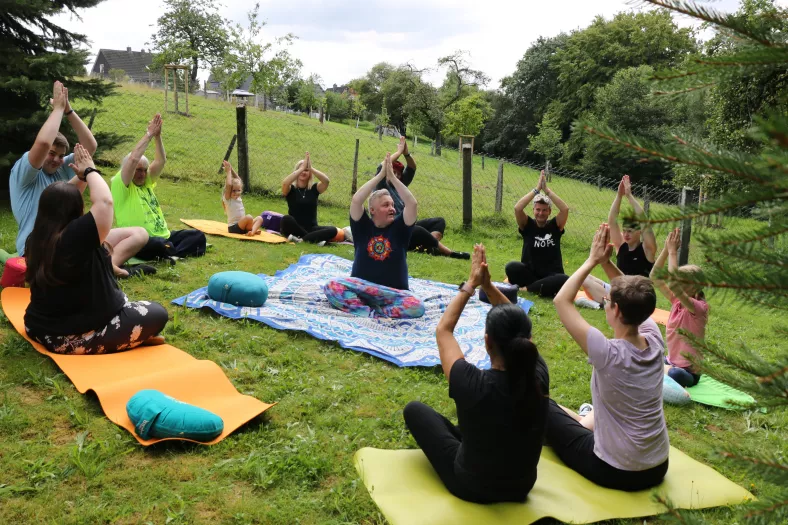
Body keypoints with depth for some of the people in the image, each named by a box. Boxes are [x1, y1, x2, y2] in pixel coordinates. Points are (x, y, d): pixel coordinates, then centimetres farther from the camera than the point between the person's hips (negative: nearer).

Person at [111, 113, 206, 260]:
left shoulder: (147, 182, 16)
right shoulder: (120, 185, -6)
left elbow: (161, 161, 8)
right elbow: (133, 159, -20)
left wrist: (157, 136, -5)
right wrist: (149, 134, -15)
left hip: (163, 236, 8)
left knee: (198, 235, -6)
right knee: (158, 245, -41)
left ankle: (171, 254, -26)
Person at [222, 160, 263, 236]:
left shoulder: (238, 198, 12)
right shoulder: (227, 199, -7)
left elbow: (238, 180, 16)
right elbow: (229, 185, -25)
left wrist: (231, 169, 8)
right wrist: (228, 171, -13)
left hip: (242, 225, 8)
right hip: (233, 228, -8)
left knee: (259, 218, -6)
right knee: (249, 217, -31)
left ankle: (252, 231, -29)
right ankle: (254, 229, -11)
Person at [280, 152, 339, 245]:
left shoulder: (314, 189, 5)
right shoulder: (291, 189, 0)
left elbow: (326, 181, -15)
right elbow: (285, 183, -24)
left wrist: (311, 168, -20)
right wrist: (302, 167, -23)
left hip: (311, 228, 2)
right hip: (295, 228, -1)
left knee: (333, 230, -25)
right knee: (286, 219, -35)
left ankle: (300, 239, -29)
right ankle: (314, 239, -25)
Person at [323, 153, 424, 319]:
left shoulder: (399, 228, 4)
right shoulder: (363, 227, 3)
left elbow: (412, 204, -11)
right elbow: (356, 201, -12)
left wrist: (392, 177, -10)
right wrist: (380, 175, -11)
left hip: (393, 294, 0)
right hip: (359, 289, 1)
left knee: (417, 307, -32)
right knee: (331, 286, -29)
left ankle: (368, 312, -25)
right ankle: (374, 314, -33)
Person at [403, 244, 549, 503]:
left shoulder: (473, 384, -34)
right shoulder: (539, 377, -24)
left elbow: (443, 330, -16)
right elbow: (517, 327, -5)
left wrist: (470, 285, -9)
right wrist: (488, 285, -10)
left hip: (471, 487, -4)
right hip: (521, 486, 4)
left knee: (414, 409, 14)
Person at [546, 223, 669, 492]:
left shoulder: (609, 353, -28)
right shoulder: (654, 341, -11)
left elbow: (561, 301, -20)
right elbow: (633, 299, 6)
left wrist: (592, 260, -13)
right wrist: (606, 261, -4)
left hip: (615, 472, -6)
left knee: (543, 407, 12)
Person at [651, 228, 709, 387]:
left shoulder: (699, 308, -20)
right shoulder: (676, 301, 1)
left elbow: (673, 283, -38)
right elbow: (655, 277, -2)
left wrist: (673, 251, -30)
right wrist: (666, 249, -12)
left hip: (688, 371, -7)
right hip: (671, 363, 8)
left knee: (675, 375, -40)